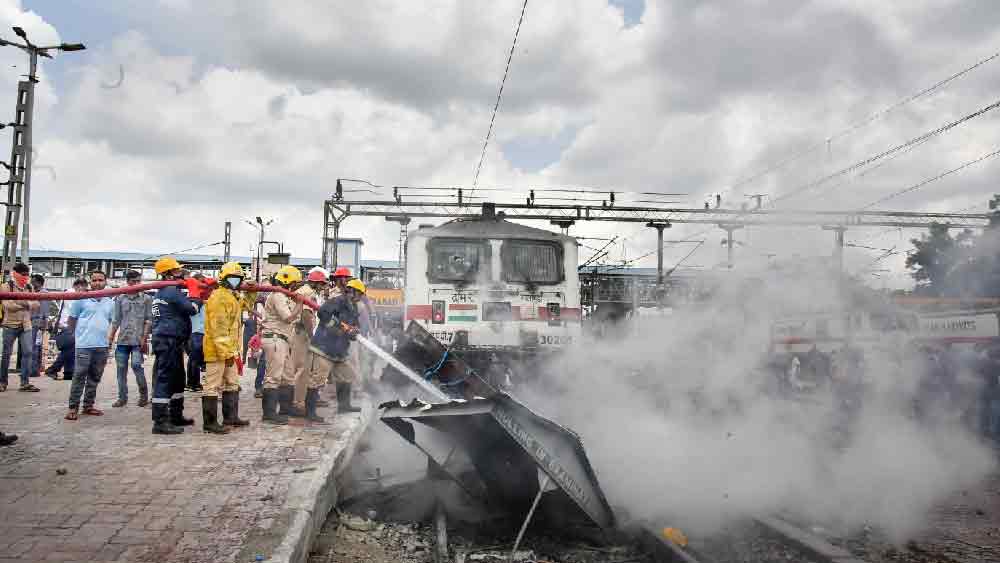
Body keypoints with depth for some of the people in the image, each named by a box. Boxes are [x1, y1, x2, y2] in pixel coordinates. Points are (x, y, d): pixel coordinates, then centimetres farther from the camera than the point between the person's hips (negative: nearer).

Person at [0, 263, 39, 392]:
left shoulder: (29, 288, 10)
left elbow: (36, 304, 2)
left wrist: (21, 303, -14)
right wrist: (26, 304, -13)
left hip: (25, 325, 3)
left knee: (27, 352, -5)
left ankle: (25, 383, -1)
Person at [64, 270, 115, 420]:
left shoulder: (110, 302, 12)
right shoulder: (81, 299, -1)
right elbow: (72, 320, 5)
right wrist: (78, 335, 10)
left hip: (102, 346, 4)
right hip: (84, 345, -4)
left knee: (94, 378, 10)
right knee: (79, 377, -6)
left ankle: (88, 405, 20)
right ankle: (73, 407, 0)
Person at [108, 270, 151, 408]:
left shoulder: (146, 298, 4)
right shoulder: (120, 299, 11)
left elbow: (149, 320, 1)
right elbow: (116, 320, 12)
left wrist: (144, 338, -7)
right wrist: (110, 337, 7)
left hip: (138, 339, -3)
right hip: (122, 339, 3)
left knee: (136, 365, -14)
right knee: (121, 368, 5)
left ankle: (144, 394, 2)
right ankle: (122, 397, 14)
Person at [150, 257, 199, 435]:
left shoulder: (161, 292, 18)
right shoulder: (172, 290, -14)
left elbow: (181, 307, 26)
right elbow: (192, 309, -17)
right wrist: (193, 288, -4)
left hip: (166, 340, 11)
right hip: (169, 341, -11)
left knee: (177, 379, 18)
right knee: (164, 378, -10)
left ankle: (176, 416, 28)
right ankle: (160, 422, -10)